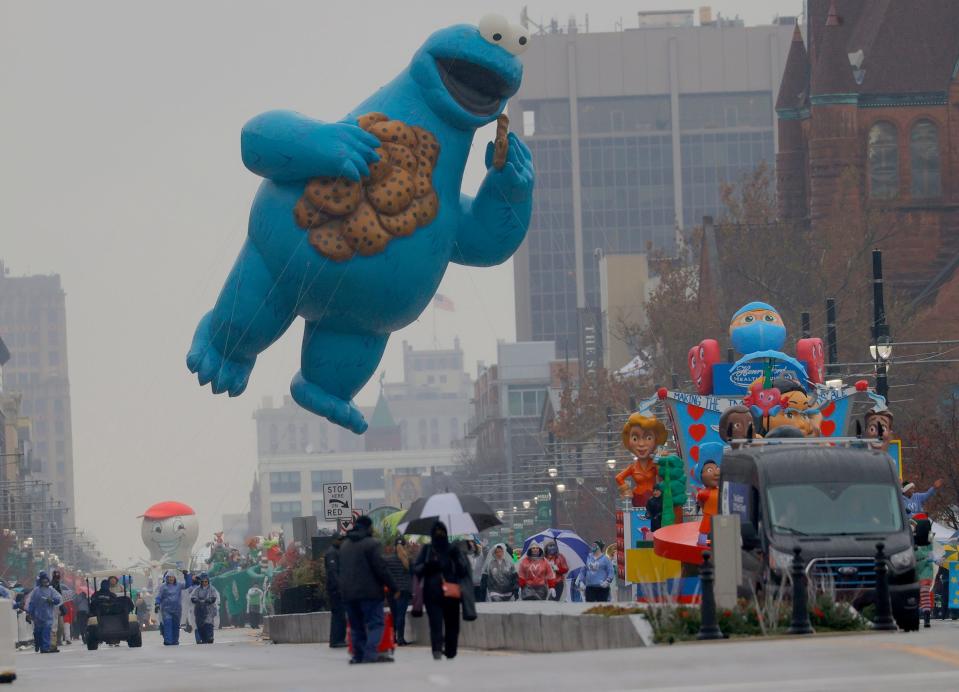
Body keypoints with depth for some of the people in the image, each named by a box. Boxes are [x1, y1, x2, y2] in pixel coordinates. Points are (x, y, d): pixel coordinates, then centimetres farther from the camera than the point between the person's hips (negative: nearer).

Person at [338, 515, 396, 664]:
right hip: (369, 591, -7)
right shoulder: (371, 544, -9)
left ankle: (358, 655, 9)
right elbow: (381, 568, -13)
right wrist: (392, 586, -7)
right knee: (375, 623, -6)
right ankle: (371, 653, -20)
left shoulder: (344, 545, 14)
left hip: (348, 592, 7)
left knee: (356, 625, 12)